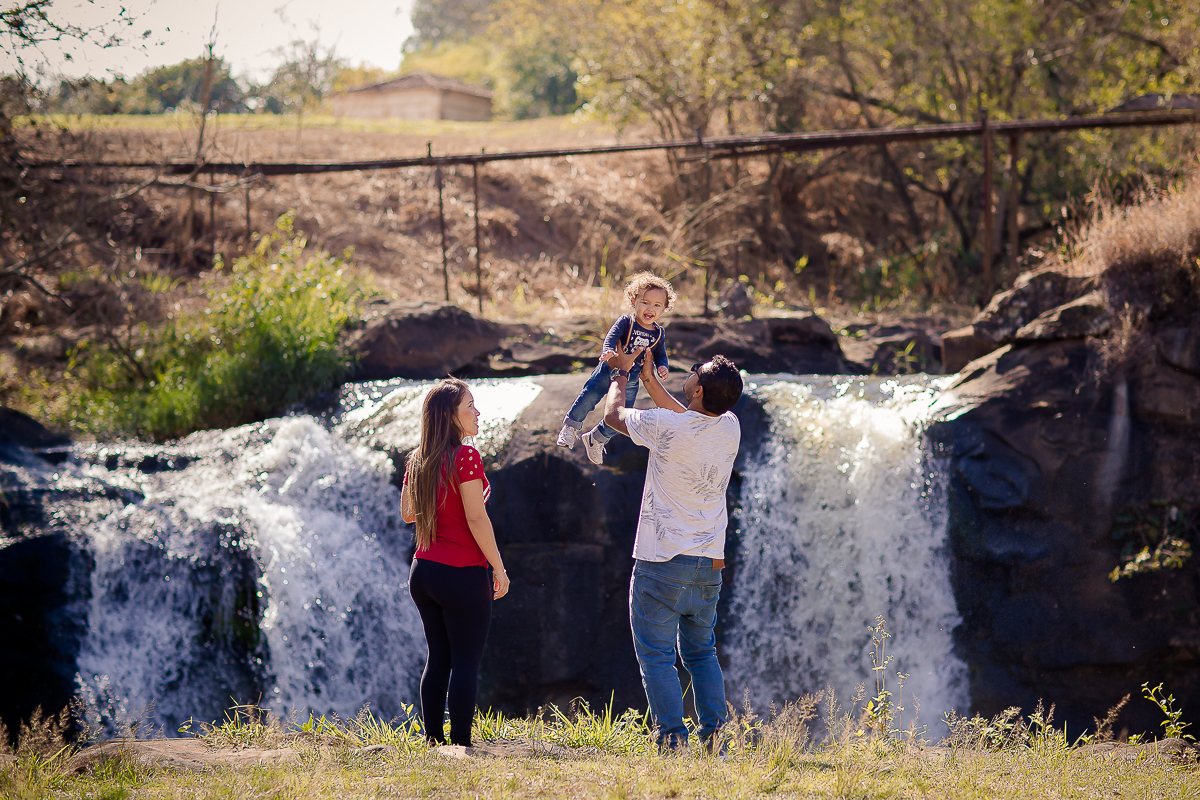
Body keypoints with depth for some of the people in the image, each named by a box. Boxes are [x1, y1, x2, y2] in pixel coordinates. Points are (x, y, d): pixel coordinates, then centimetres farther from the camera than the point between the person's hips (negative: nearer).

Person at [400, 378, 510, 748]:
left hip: (423, 571, 7)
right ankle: (461, 744, -4)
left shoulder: (417, 460, 8)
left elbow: (407, 513, 17)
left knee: (438, 658, 13)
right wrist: (498, 566, -10)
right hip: (463, 574, -7)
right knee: (466, 662, -3)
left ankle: (434, 741, 13)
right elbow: (476, 517, -17)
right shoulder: (465, 457, -14)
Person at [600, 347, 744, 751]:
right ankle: (714, 734, 11)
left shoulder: (666, 427, -17)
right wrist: (650, 380, 29)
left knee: (656, 655, 0)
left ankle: (672, 736, -7)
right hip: (709, 564, 6)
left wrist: (620, 373, 20)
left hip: (663, 562, -6)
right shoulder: (729, 429, -1)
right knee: (702, 652, 17)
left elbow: (613, 414, 2)